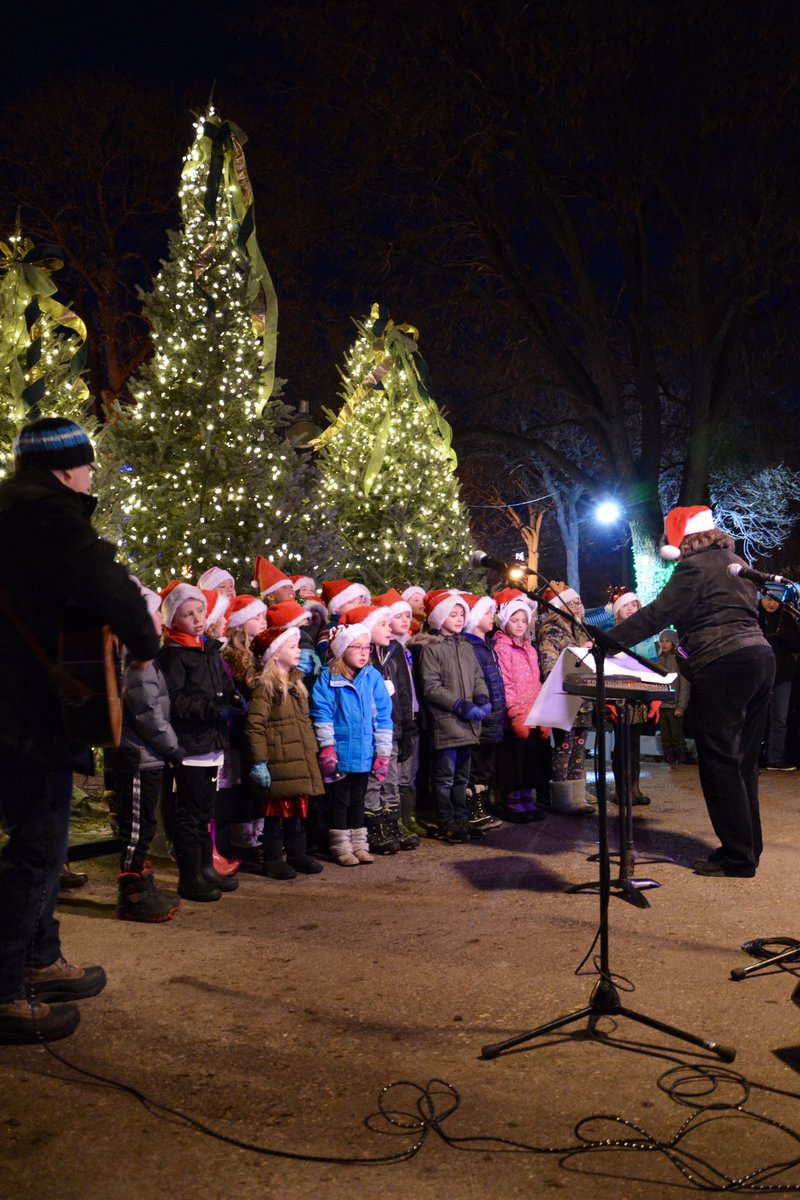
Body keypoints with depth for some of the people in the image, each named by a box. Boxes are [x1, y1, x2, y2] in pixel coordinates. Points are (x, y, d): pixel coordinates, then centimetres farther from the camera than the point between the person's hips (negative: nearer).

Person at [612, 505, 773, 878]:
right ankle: (749, 846, 20)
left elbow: (657, 613, -12)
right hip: (759, 656, 9)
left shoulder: (695, 567, -7)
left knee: (719, 761, -3)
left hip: (722, 665, -9)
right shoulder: (734, 560, 20)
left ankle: (738, 856, 0)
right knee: (743, 760, 14)